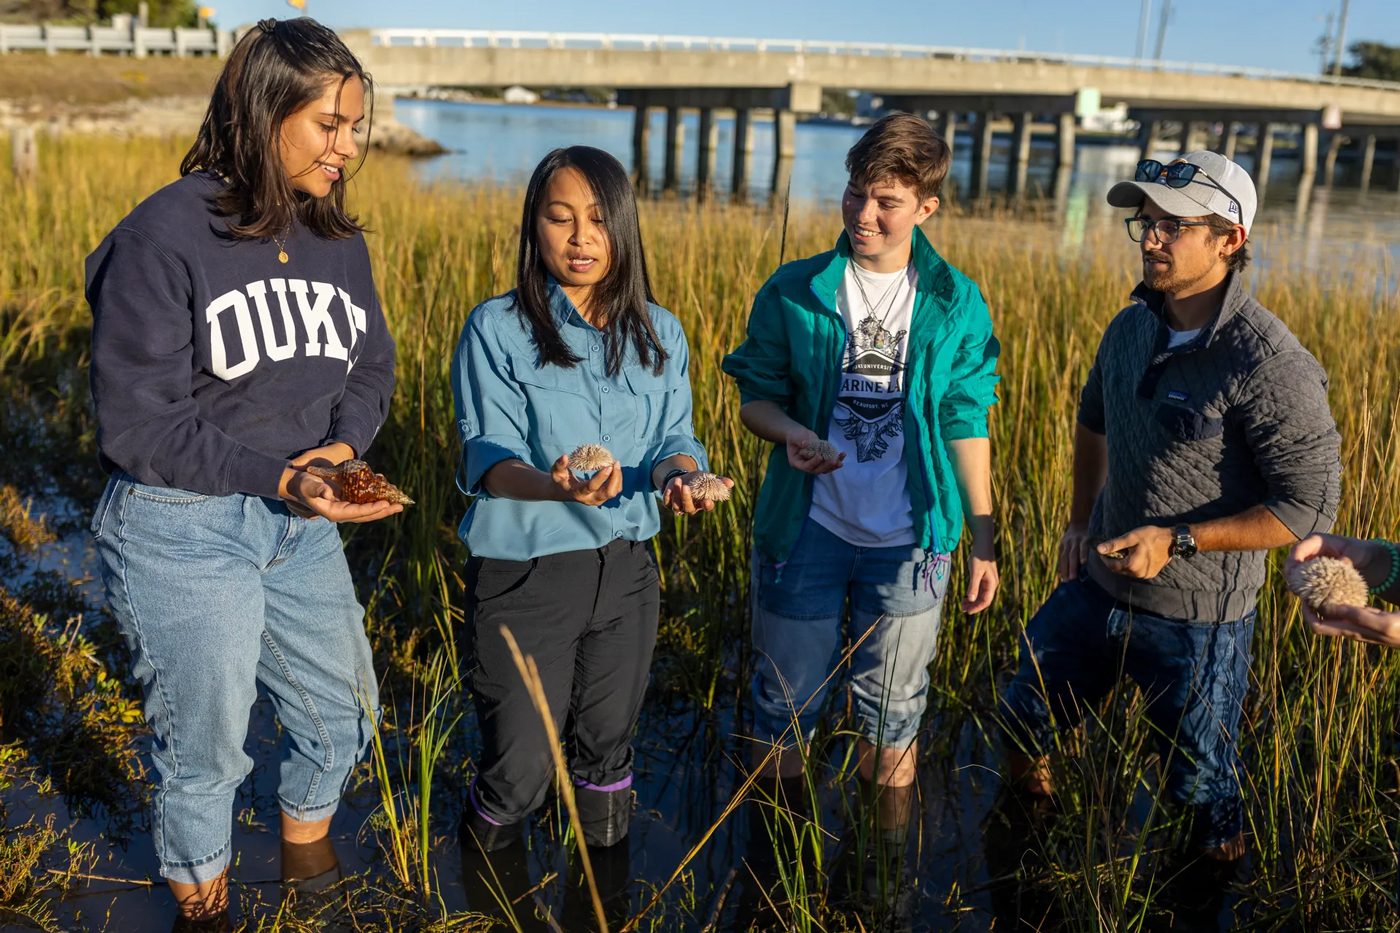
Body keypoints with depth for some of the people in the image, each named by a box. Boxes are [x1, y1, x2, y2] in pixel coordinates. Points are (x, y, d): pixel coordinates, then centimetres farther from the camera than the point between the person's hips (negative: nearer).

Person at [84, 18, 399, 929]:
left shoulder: (338, 240, 4)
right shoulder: (163, 238, -16)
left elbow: (372, 367, 11)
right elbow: (136, 424, -17)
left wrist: (342, 446, -11)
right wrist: (279, 478, -25)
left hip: (300, 521, 6)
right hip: (183, 527, -6)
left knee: (343, 714, 18)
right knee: (207, 747, 9)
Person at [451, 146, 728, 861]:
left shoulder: (659, 334, 4)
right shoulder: (496, 328, -9)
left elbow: (674, 438, 4)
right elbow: (487, 456, -14)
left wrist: (678, 474, -21)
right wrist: (555, 487, -36)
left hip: (625, 567, 4)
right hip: (524, 571, -3)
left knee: (606, 748, 19)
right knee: (520, 772, 3)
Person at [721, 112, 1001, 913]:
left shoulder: (957, 305, -2)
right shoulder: (793, 293, -4)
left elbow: (967, 426, 3)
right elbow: (756, 393, 3)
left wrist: (985, 541, 3)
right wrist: (792, 432, -20)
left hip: (909, 544, 0)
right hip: (808, 532, 0)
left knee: (894, 713, 13)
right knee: (787, 705, 11)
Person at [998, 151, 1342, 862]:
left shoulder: (1268, 364, -23)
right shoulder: (1131, 327, -1)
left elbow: (1310, 506, -21)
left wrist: (1177, 540, -24)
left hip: (1196, 620, -6)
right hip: (1097, 585, 6)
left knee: (1202, 789, 13)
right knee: (1022, 721, 21)